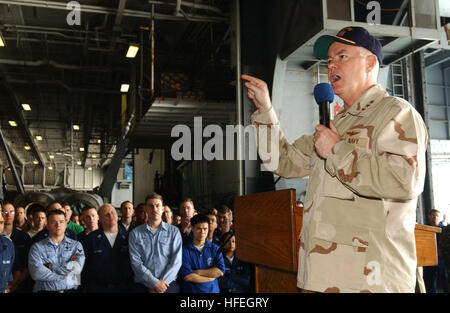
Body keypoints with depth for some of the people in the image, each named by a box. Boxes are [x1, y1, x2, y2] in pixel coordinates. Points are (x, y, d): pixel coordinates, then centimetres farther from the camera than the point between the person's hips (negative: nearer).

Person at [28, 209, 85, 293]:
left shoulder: (76, 245, 11)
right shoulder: (37, 247, 8)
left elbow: (77, 268, -4)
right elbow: (36, 273, -6)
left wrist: (52, 268, -3)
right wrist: (65, 276, -4)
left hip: (70, 290, 2)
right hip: (45, 290, -2)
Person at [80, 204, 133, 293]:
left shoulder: (128, 237, 1)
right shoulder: (90, 239, 0)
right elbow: (83, 266, 2)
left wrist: (130, 285, 0)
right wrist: (85, 288, 1)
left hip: (123, 288, 1)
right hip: (97, 288, -1)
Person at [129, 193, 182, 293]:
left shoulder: (174, 231, 1)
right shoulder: (135, 233, 2)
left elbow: (176, 261, -5)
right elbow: (136, 262, -7)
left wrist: (163, 282, -16)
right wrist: (155, 283, -15)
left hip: (169, 284, 0)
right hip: (143, 285, 0)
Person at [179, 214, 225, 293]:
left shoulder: (215, 249, 1)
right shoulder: (184, 250, -8)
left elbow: (220, 271, -10)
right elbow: (187, 276, -16)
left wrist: (197, 272, -13)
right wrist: (210, 278, -10)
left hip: (213, 290, 3)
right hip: (190, 290, -2)